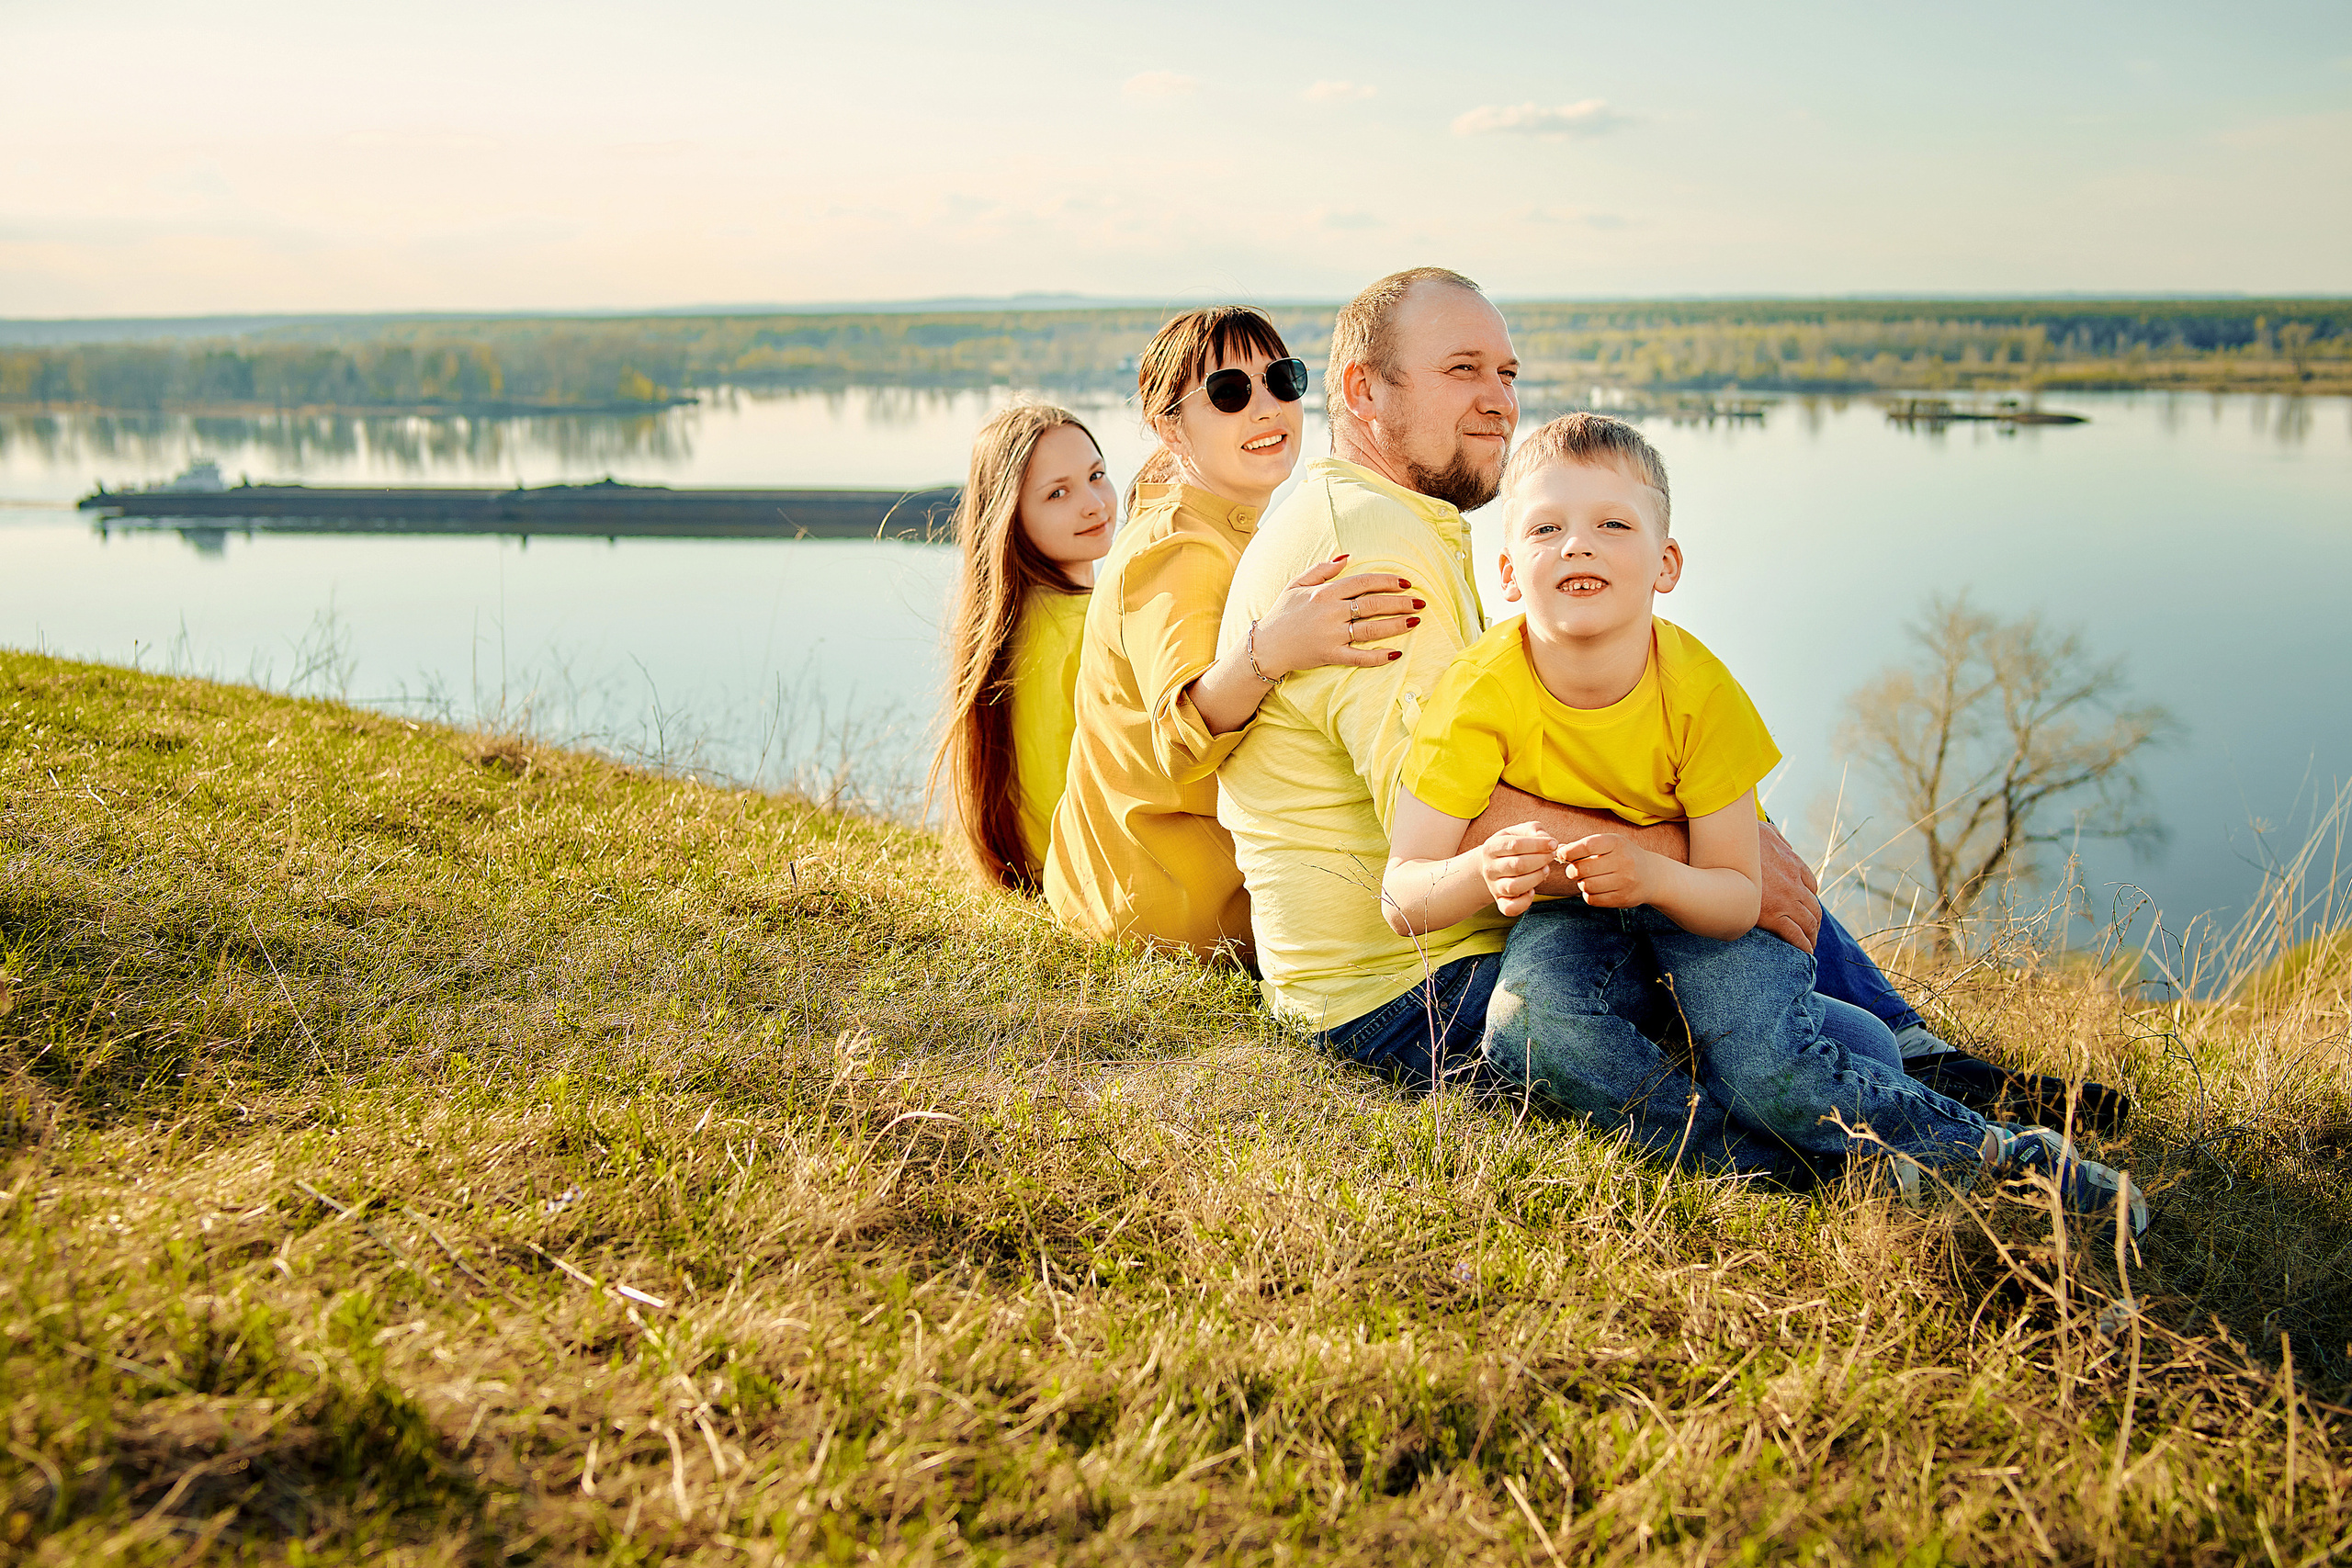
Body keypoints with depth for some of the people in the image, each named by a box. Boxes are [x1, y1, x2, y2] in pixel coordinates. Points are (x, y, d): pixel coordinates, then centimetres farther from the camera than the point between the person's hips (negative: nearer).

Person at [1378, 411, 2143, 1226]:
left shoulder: (1701, 692, -25)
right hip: (1569, 912, 1)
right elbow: (1403, 896, -25)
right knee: (1527, 1028, -31)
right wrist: (1483, 870, -47)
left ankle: (1991, 1152, -1)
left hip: (1700, 904, -1)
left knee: (1765, 1067, -26)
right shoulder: (1482, 691, -26)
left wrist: (1650, 876, -42)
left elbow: (1738, 898, -20)